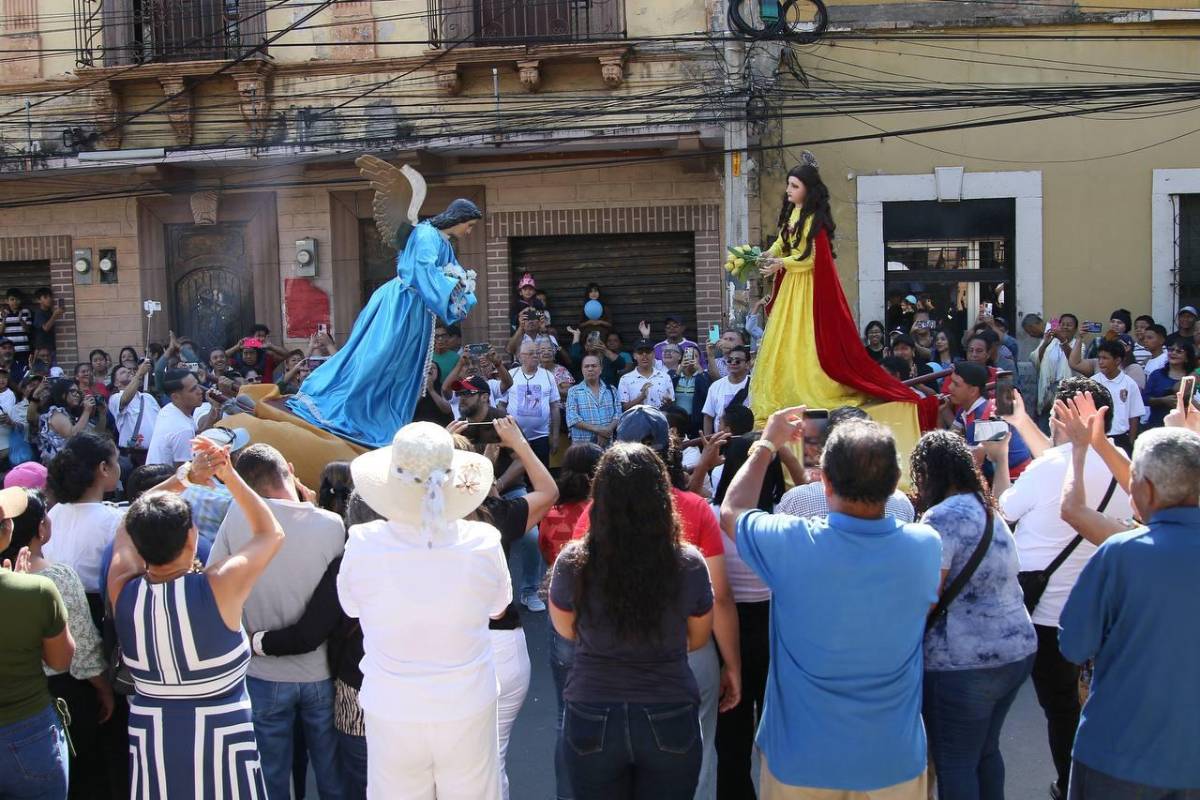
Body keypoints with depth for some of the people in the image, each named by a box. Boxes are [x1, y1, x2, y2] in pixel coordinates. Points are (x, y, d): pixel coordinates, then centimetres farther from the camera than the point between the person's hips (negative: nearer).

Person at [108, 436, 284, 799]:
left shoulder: (123, 591, -11)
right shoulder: (218, 587, -21)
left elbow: (131, 525, 9)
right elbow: (271, 534, -5)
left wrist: (185, 475, 4)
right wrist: (229, 475, -4)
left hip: (150, 737, 3)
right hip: (221, 736, -3)